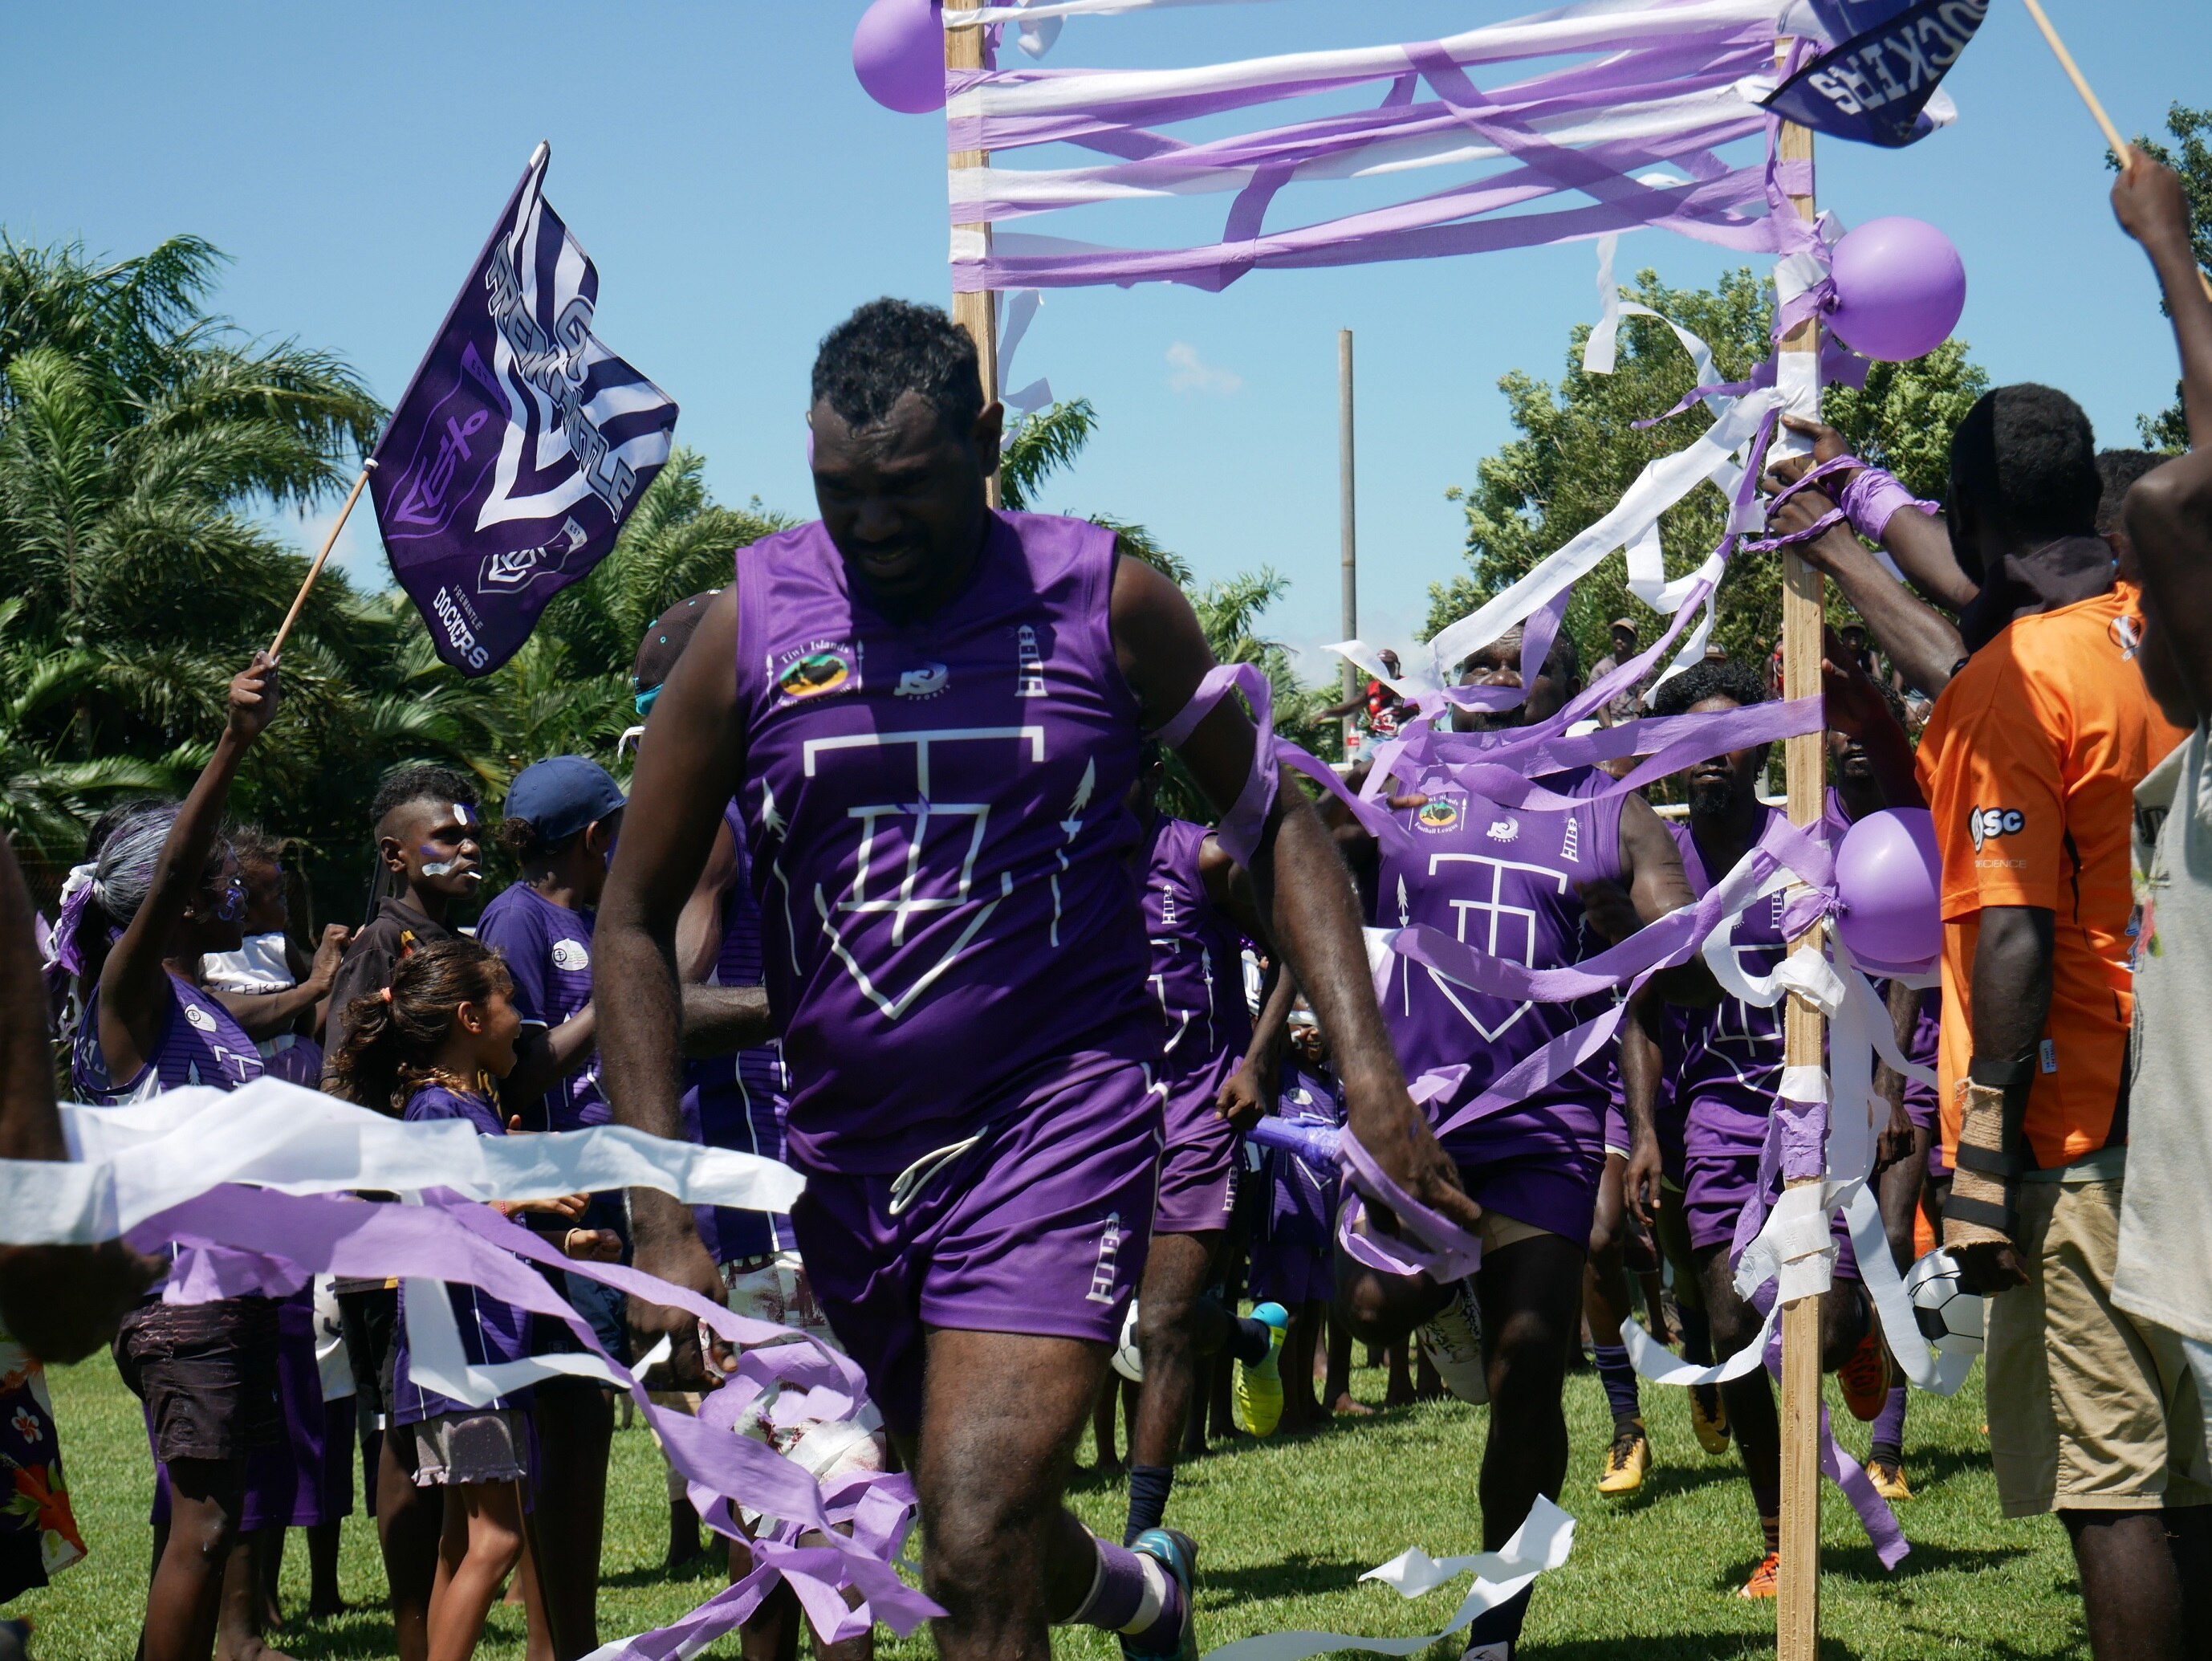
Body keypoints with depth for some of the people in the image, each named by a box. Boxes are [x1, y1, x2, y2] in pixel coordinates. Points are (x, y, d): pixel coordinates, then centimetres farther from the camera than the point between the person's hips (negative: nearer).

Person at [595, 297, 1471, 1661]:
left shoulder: (1104, 603, -3)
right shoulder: (752, 627, -2)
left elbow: (1277, 823, 7)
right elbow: (637, 921, 3)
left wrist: (1369, 1066, -7)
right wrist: (664, 1223, -5)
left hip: (1062, 1124, -3)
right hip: (847, 1148, 3)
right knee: (985, 1533, 20)